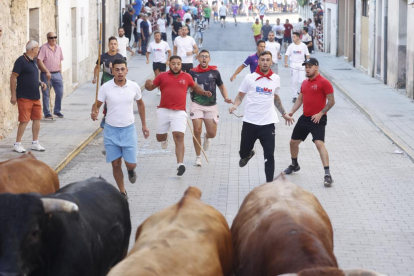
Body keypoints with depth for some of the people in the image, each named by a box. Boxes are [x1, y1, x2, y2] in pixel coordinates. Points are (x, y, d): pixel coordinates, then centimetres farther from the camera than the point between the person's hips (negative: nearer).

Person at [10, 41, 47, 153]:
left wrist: (40, 83, 6)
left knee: (37, 118, 9)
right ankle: (17, 144, 4)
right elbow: (13, 78, -14)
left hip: (35, 96, 8)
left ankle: (35, 143, 19)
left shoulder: (33, 61, 13)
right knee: (24, 121, -6)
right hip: (24, 97, -8)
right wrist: (13, 95, -16)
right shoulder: (21, 60, -12)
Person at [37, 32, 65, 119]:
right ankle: (47, 113, 9)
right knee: (46, 94, 1)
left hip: (57, 74, 5)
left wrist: (60, 72, 13)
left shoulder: (58, 48, 11)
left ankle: (57, 110, 20)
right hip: (46, 75, -5)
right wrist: (47, 72, -19)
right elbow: (39, 61, -14)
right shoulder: (44, 48, -8)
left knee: (60, 93, 4)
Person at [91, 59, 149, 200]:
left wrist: (144, 124, 13)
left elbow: (140, 104, 11)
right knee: (116, 164, 5)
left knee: (131, 164, -4)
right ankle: (122, 192, 22)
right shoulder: (105, 88, -9)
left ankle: (131, 170, 34)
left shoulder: (134, 87, -5)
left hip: (128, 130, 0)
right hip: (111, 130, 0)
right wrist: (94, 113, -27)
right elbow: (97, 104, -3)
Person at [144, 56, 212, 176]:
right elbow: (151, 87, 10)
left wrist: (204, 92, 7)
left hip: (179, 112, -1)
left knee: (179, 137, -14)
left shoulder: (186, 77, 6)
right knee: (160, 138, 11)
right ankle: (165, 139, 49)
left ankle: (180, 164, -18)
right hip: (164, 111, 1)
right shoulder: (162, 76, 3)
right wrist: (148, 85, -14)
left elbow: (195, 87, 23)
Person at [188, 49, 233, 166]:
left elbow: (221, 86, 12)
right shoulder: (193, 72, -3)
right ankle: (198, 157, 5)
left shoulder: (214, 72, 1)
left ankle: (207, 137, 41)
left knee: (212, 133, 0)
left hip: (211, 106, 2)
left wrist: (226, 98, -2)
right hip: (197, 105, -1)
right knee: (197, 130, -12)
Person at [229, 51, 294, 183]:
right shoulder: (249, 78, -2)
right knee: (244, 152, 10)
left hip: (268, 123, 1)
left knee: (269, 155, -7)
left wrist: (284, 113, 21)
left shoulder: (276, 79, 6)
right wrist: (235, 105, -14)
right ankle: (247, 155, 48)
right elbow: (240, 95, 5)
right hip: (250, 122, -1)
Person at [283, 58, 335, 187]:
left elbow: (331, 101, -12)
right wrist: (292, 112, 5)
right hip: (305, 118, 8)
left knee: (319, 143, -23)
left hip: (318, 119, -8)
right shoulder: (305, 83, 12)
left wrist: (320, 114, -20)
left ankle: (327, 175, -23)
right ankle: (294, 165, 43)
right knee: (293, 142, 17)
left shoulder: (323, 82, -11)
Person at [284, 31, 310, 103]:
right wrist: (285, 63, -12)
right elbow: (286, 55, 1)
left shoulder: (303, 46, 0)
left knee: (302, 80, -7)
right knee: (294, 81, 0)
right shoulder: (291, 46, 0)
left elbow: (307, 55, 6)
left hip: (301, 64, 0)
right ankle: (295, 96, 8)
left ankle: (299, 91, 22)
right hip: (293, 64, 0)